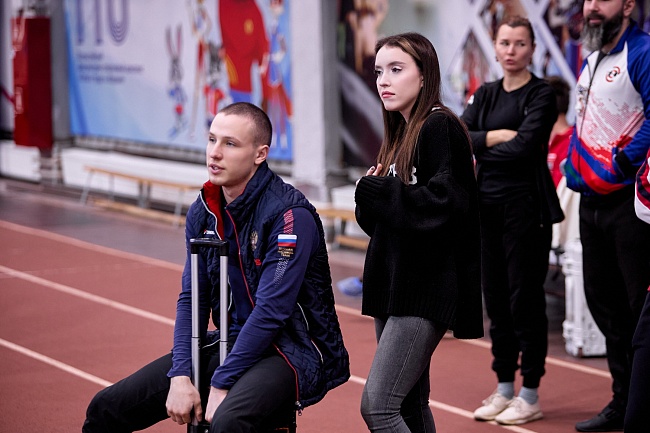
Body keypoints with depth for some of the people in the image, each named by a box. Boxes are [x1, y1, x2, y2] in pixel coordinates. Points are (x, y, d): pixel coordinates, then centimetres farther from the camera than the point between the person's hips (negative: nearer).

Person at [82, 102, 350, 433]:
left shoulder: (289, 215, -18)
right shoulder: (203, 212, 4)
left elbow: (271, 310, -21)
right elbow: (191, 299, 5)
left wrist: (221, 386, -20)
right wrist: (180, 377, -9)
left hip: (290, 349, -7)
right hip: (230, 342, 7)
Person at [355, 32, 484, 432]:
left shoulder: (441, 128, -11)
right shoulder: (400, 134, 16)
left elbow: (444, 205, -23)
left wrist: (376, 193, -14)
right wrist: (370, 201, -4)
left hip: (426, 290, -9)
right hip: (394, 284, 10)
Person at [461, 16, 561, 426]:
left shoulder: (541, 94, -5)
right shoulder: (485, 95, 13)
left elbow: (524, 148, -17)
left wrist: (480, 149, -4)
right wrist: (495, 136, -13)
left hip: (526, 206, -6)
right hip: (488, 206, 6)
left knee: (525, 299, -3)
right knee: (496, 297, 10)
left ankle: (530, 396, 5)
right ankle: (504, 389, 20)